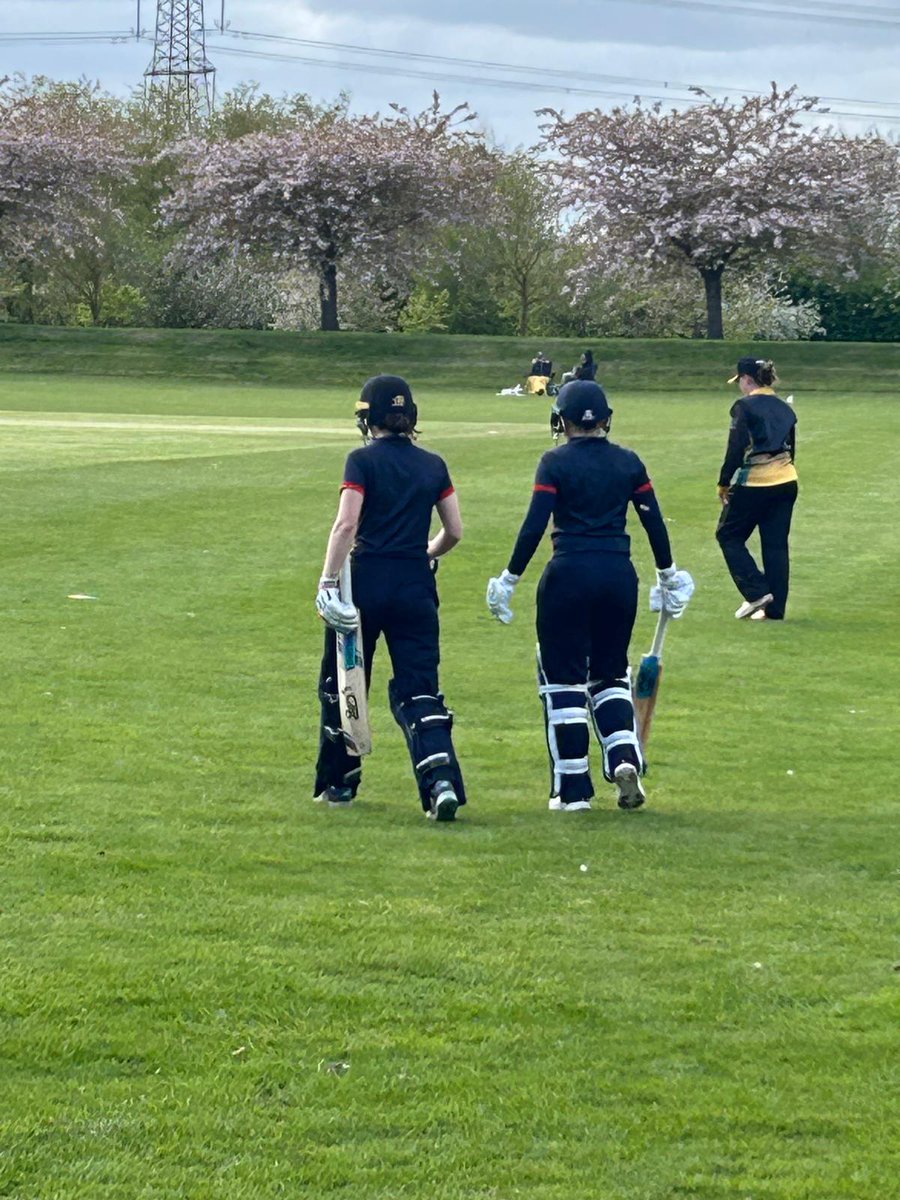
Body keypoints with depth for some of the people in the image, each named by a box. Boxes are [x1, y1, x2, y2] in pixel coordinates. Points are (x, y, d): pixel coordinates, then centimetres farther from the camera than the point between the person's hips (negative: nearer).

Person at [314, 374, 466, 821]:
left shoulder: (364, 460, -5)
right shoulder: (433, 465, 7)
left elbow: (346, 524, -15)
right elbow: (454, 531, 10)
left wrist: (327, 583, -16)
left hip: (367, 581, -3)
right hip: (416, 586, 3)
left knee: (341, 684, 15)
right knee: (419, 690, 1)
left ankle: (338, 783, 25)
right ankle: (442, 779, -20)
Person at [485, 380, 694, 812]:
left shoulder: (556, 462, -5)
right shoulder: (628, 462, 5)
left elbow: (534, 526, -10)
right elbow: (655, 524, 7)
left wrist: (509, 580, -3)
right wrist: (668, 577, 20)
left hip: (570, 573, -4)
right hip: (619, 574, 4)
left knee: (563, 679, 6)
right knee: (610, 674, 19)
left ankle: (572, 788, 6)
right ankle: (624, 757, -5)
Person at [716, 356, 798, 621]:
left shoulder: (745, 406, -8)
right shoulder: (785, 408, 13)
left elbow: (736, 449, -12)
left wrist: (724, 484, -3)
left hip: (754, 483, -6)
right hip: (786, 482, 7)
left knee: (729, 535, 9)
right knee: (776, 545, 9)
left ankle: (756, 592, -2)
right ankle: (775, 608, 8)